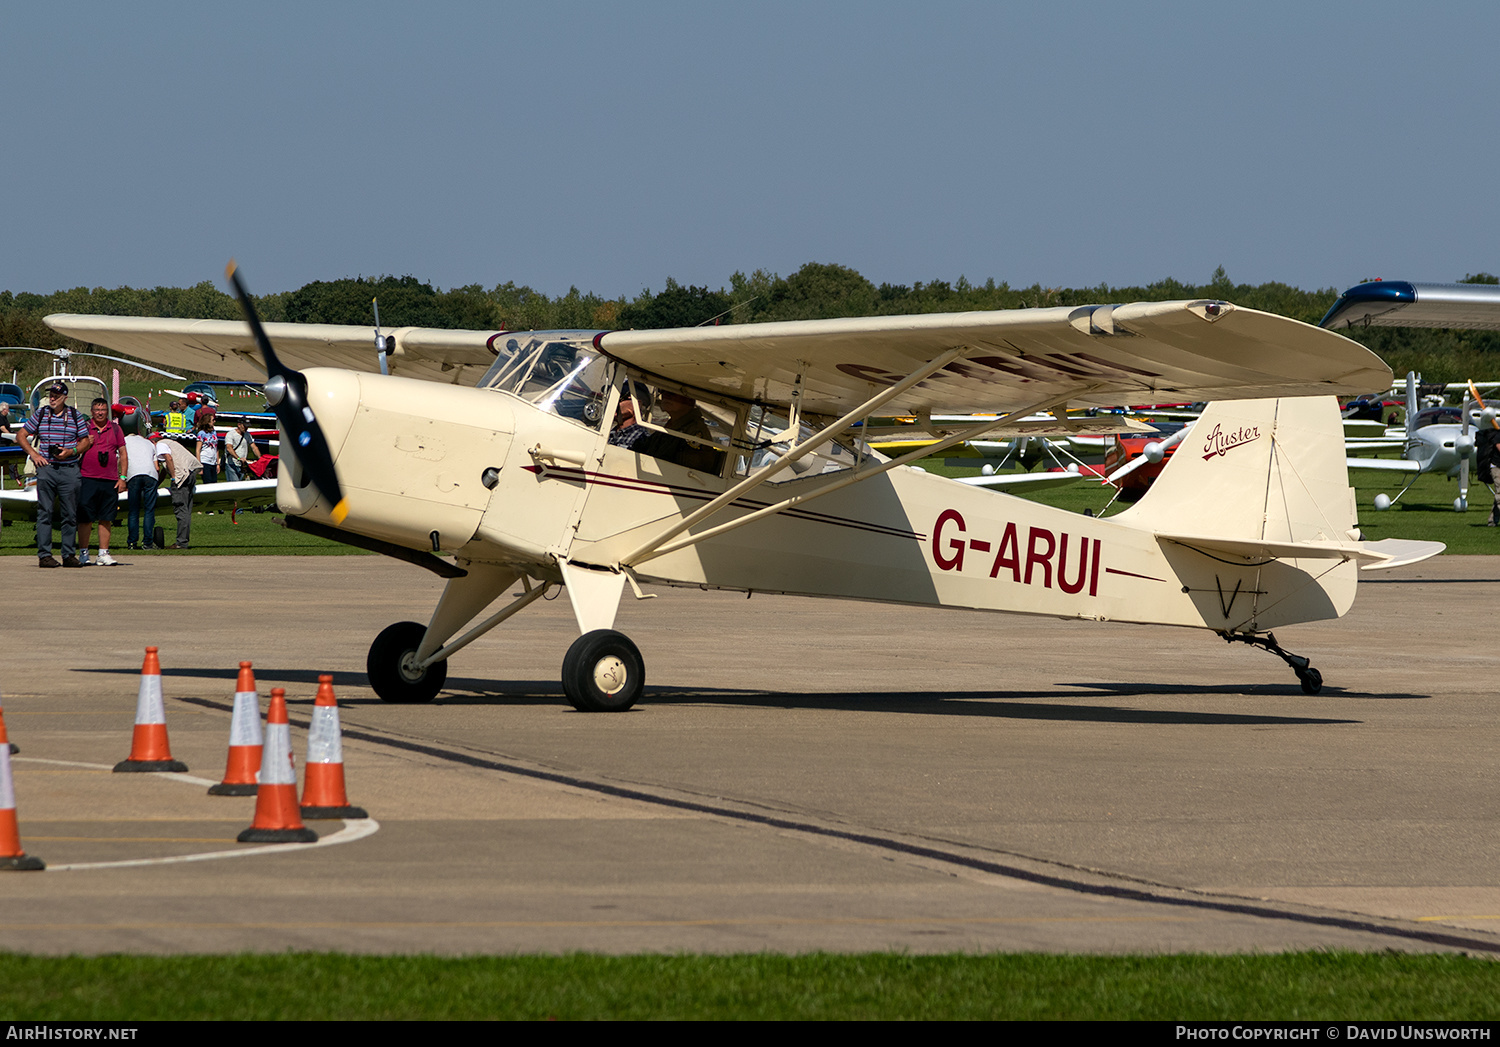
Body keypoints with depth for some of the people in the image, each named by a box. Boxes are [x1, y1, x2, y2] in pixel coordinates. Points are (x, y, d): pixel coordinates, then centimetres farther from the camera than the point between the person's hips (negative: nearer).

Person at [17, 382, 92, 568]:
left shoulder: (76, 417, 7)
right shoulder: (40, 415, 7)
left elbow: (85, 441, 9)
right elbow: (21, 435, 13)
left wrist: (71, 451, -9)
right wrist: (33, 454, -1)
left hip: (69, 469, 1)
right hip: (46, 468, -1)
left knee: (70, 514, 2)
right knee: (45, 513, -3)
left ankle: (69, 555, 8)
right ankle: (44, 555, -2)